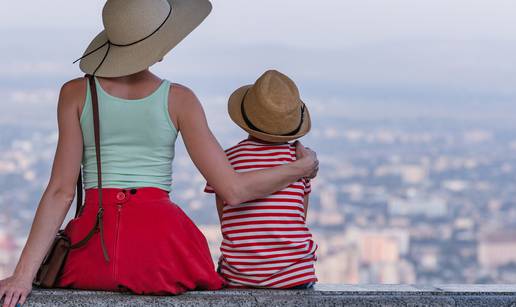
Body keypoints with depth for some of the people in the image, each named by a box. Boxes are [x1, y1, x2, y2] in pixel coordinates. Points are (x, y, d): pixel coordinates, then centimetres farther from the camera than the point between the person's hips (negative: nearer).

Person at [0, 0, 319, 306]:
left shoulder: (76, 93, 1)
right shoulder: (178, 99, -1)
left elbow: (62, 191, -6)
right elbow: (233, 189, -2)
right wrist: (302, 166, 12)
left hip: (94, 242, 1)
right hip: (162, 234, -1)